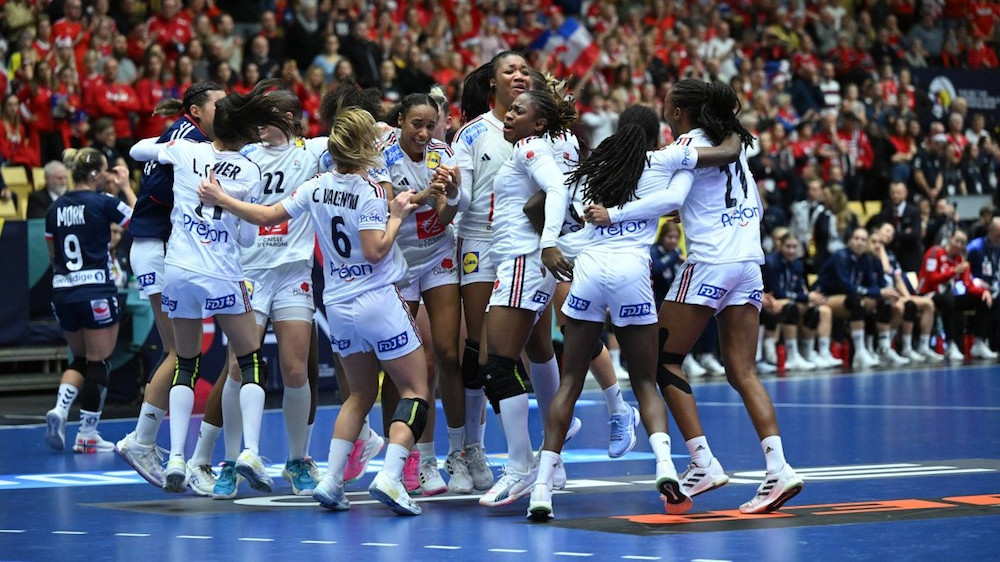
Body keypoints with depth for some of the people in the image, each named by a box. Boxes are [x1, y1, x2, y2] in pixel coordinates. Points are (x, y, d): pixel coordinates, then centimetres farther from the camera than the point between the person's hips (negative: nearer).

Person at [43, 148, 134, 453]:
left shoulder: (56, 208, 8)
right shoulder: (103, 203, -10)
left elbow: (52, 254, 15)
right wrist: (126, 186, 9)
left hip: (62, 291, 6)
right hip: (96, 291, -6)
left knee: (80, 359, 19)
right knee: (98, 362, 3)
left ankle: (60, 409, -4)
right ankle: (87, 433, 2)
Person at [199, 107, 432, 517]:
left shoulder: (317, 187, 3)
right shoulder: (369, 191, -14)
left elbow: (268, 215, 10)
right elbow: (374, 252, -20)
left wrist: (221, 199, 23)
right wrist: (397, 216, -7)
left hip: (339, 306, 6)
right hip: (378, 301, -6)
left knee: (360, 394, 20)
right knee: (415, 391, -1)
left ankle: (331, 480, 7)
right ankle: (390, 477, -20)